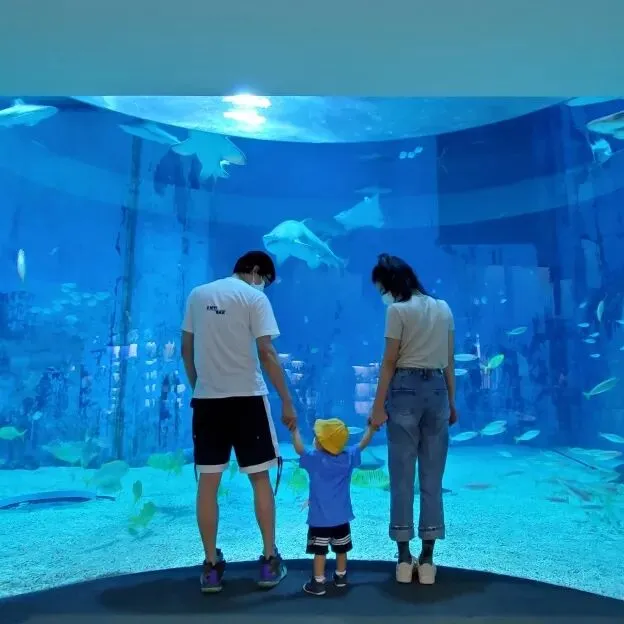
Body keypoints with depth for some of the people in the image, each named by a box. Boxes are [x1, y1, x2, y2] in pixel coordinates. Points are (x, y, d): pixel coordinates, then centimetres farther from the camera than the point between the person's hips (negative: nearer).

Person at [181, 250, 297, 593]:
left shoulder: (197, 295, 9)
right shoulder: (254, 297, -5)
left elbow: (186, 350, 11)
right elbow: (267, 354, -11)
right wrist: (287, 402, -7)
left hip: (206, 399, 4)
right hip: (247, 398, -3)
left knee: (208, 482, 9)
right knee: (260, 478, 9)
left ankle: (211, 566, 16)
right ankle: (270, 561, 16)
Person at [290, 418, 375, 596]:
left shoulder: (314, 458, -16)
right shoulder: (348, 457, -4)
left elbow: (299, 449, -9)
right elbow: (362, 444, 7)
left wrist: (294, 430, 0)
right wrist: (371, 427, 18)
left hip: (320, 519, -4)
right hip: (342, 517, 4)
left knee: (320, 550, 2)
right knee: (341, 548, 18)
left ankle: (318, 583, 6)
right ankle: (341, 577, 32)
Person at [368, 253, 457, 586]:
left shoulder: (398, 310, -7)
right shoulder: (443, 308, 10)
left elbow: (390, 362, -8)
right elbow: (449, 360, 12)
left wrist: (378, 406, -3)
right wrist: (452, 401, 18)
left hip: (405, 390, -5)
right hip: (437, 390, 5)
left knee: (402, 478, 5)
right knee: (432, 480, 8)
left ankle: (404, 558, 12)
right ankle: (427, 559, 14)